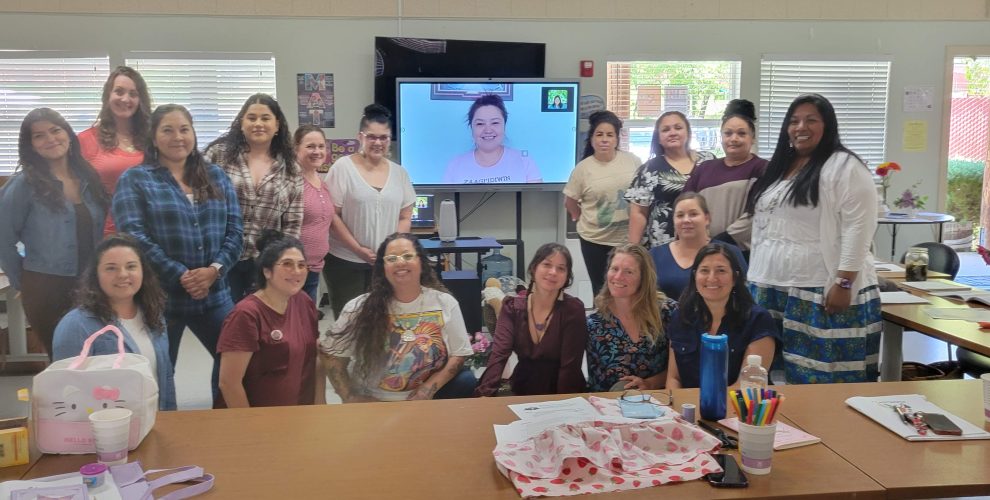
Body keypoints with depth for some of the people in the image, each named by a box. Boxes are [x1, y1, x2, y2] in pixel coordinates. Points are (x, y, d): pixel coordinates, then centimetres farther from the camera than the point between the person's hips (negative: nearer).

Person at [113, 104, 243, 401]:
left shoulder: (216, 177, 11)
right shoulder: (134, 180, 0)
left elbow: (234, 230, 5)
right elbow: (134, 237, -11)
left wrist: (215, 269, -12)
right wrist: (180, 276, -18)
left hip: (213, 294, 4)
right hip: (159, 296, -3)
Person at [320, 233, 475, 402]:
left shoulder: (445, 303, -3)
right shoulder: (360, 308, -7)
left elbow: (459, 354, -1)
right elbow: (330, 353, -2)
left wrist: (429, 389, -13)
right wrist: (350, 397, -8)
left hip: (425, 400, 2)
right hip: (372, 403, -2)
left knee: (466, 380, -21)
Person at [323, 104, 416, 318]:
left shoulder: (399, 172, 8)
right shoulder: (343, 168, -5)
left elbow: (405, 218, 10)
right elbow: (332, 215, -8)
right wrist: (358, 249, -13)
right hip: (345, 261, -3)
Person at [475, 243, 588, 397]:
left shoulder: (573, 309, -10)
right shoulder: (512, 306, -3)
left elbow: (570, 365, -13)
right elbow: (499, 354, -13)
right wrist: (485, 394, -27)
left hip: (562, 397, -1)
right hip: (521, 393, 2)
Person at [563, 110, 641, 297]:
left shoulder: (632, 161, -3)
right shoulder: (583, 168, -6)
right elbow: (569, 202, 2)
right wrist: (586, 220, 5)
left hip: (629, 238, 1)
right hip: (595, 240, 0)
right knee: (601, 289, 12)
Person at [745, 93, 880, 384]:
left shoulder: (845, 167, -7)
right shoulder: (778, 168, 17)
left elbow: (858, 228, -14)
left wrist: (844, 283, -19)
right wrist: (755, 279, 17)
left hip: (823, 292, -7)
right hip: (772, 289, 7)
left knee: (822, 380, -2)